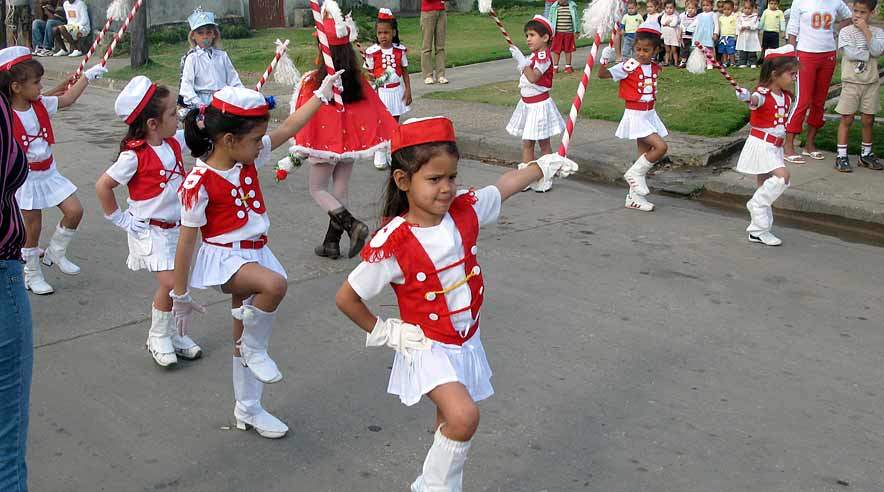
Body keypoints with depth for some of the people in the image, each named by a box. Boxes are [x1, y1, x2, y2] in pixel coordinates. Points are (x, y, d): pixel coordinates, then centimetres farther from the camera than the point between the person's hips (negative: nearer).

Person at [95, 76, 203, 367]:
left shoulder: (175, 141, -1)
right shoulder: (134, 155, -21)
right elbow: (102, 186, -15)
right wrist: (118, 218, -9)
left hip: (176, 227, 7)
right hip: (149, 230, -7)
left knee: (178, 283, 11)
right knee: (169, 283, -14)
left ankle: (170, 333, 29)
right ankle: (157, 337, 8)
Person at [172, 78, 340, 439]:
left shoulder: (249, 158, -1)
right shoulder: (200, 182, -20)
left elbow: (288, 129, 8)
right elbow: (186, 240, -15)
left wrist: (321, 94, 7)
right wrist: (180, 295, -9)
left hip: (256, 253, 7)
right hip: (224, 258, -7)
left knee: (247, 337, 16)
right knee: (274, 284, -36)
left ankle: (248, 409, 31)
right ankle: (253, 349, -10)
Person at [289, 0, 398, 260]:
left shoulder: (314, 81, -16)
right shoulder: (358, 79, -4)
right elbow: (376, 111, -3)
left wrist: (299, 151, -3)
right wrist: (392, 138, 3)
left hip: (325, 141, -4)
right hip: (351, 139, 5)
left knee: (318, 190, 9)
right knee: (341, 189, 14)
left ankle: (352, 224, -13)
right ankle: (331, 243, 19)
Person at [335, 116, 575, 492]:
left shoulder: (465, 210, -10)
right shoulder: (392, 243, -24)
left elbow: (505, 185, 11)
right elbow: (345, 297, -14)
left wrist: (542, 165, 25)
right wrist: (381, 332, -7)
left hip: (466, 342, 6)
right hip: (428, 347, -6)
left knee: (451, 424, 17)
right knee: (463, 416, -25)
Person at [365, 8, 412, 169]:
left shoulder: (400, 50, -2)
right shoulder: (372, 52, -9)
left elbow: (404, 71, 5)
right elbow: (369, 74, -2)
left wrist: (408, 90, 1)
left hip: (397, 91, 2)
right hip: (379, 92, -2)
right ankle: (379, 154, 9)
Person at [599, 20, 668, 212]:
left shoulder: (655, 68, 5)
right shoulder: (629, 66, -14)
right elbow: (603, 74, -25)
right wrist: (604, 61, -40)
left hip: (649, 114, 7)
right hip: (635, 115, -7)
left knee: (645, 157, 10)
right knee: (660, 146, -19)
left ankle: (634, 197, 19)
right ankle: (634, 173, 2)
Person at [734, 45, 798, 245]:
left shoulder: (786, 97, 7)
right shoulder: (763, 93, -18)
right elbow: (756, 100, -42)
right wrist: (748, 98, -62)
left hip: (775, 147, 8)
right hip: (760, 145, -8)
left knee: (766, 188, 11)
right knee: (782, 175, -25)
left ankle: (758, 231, 18)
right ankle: (757, 204, -5)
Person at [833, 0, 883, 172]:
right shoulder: (846, 31, -2)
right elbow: (850, 53, -16)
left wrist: (865, 29, -12)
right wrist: (870, 54, -8)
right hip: (851, 82, -3)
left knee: (868, 119, 9)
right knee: (847, 118, -2)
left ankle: (866, 154, 22)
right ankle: (841, 156, 2)